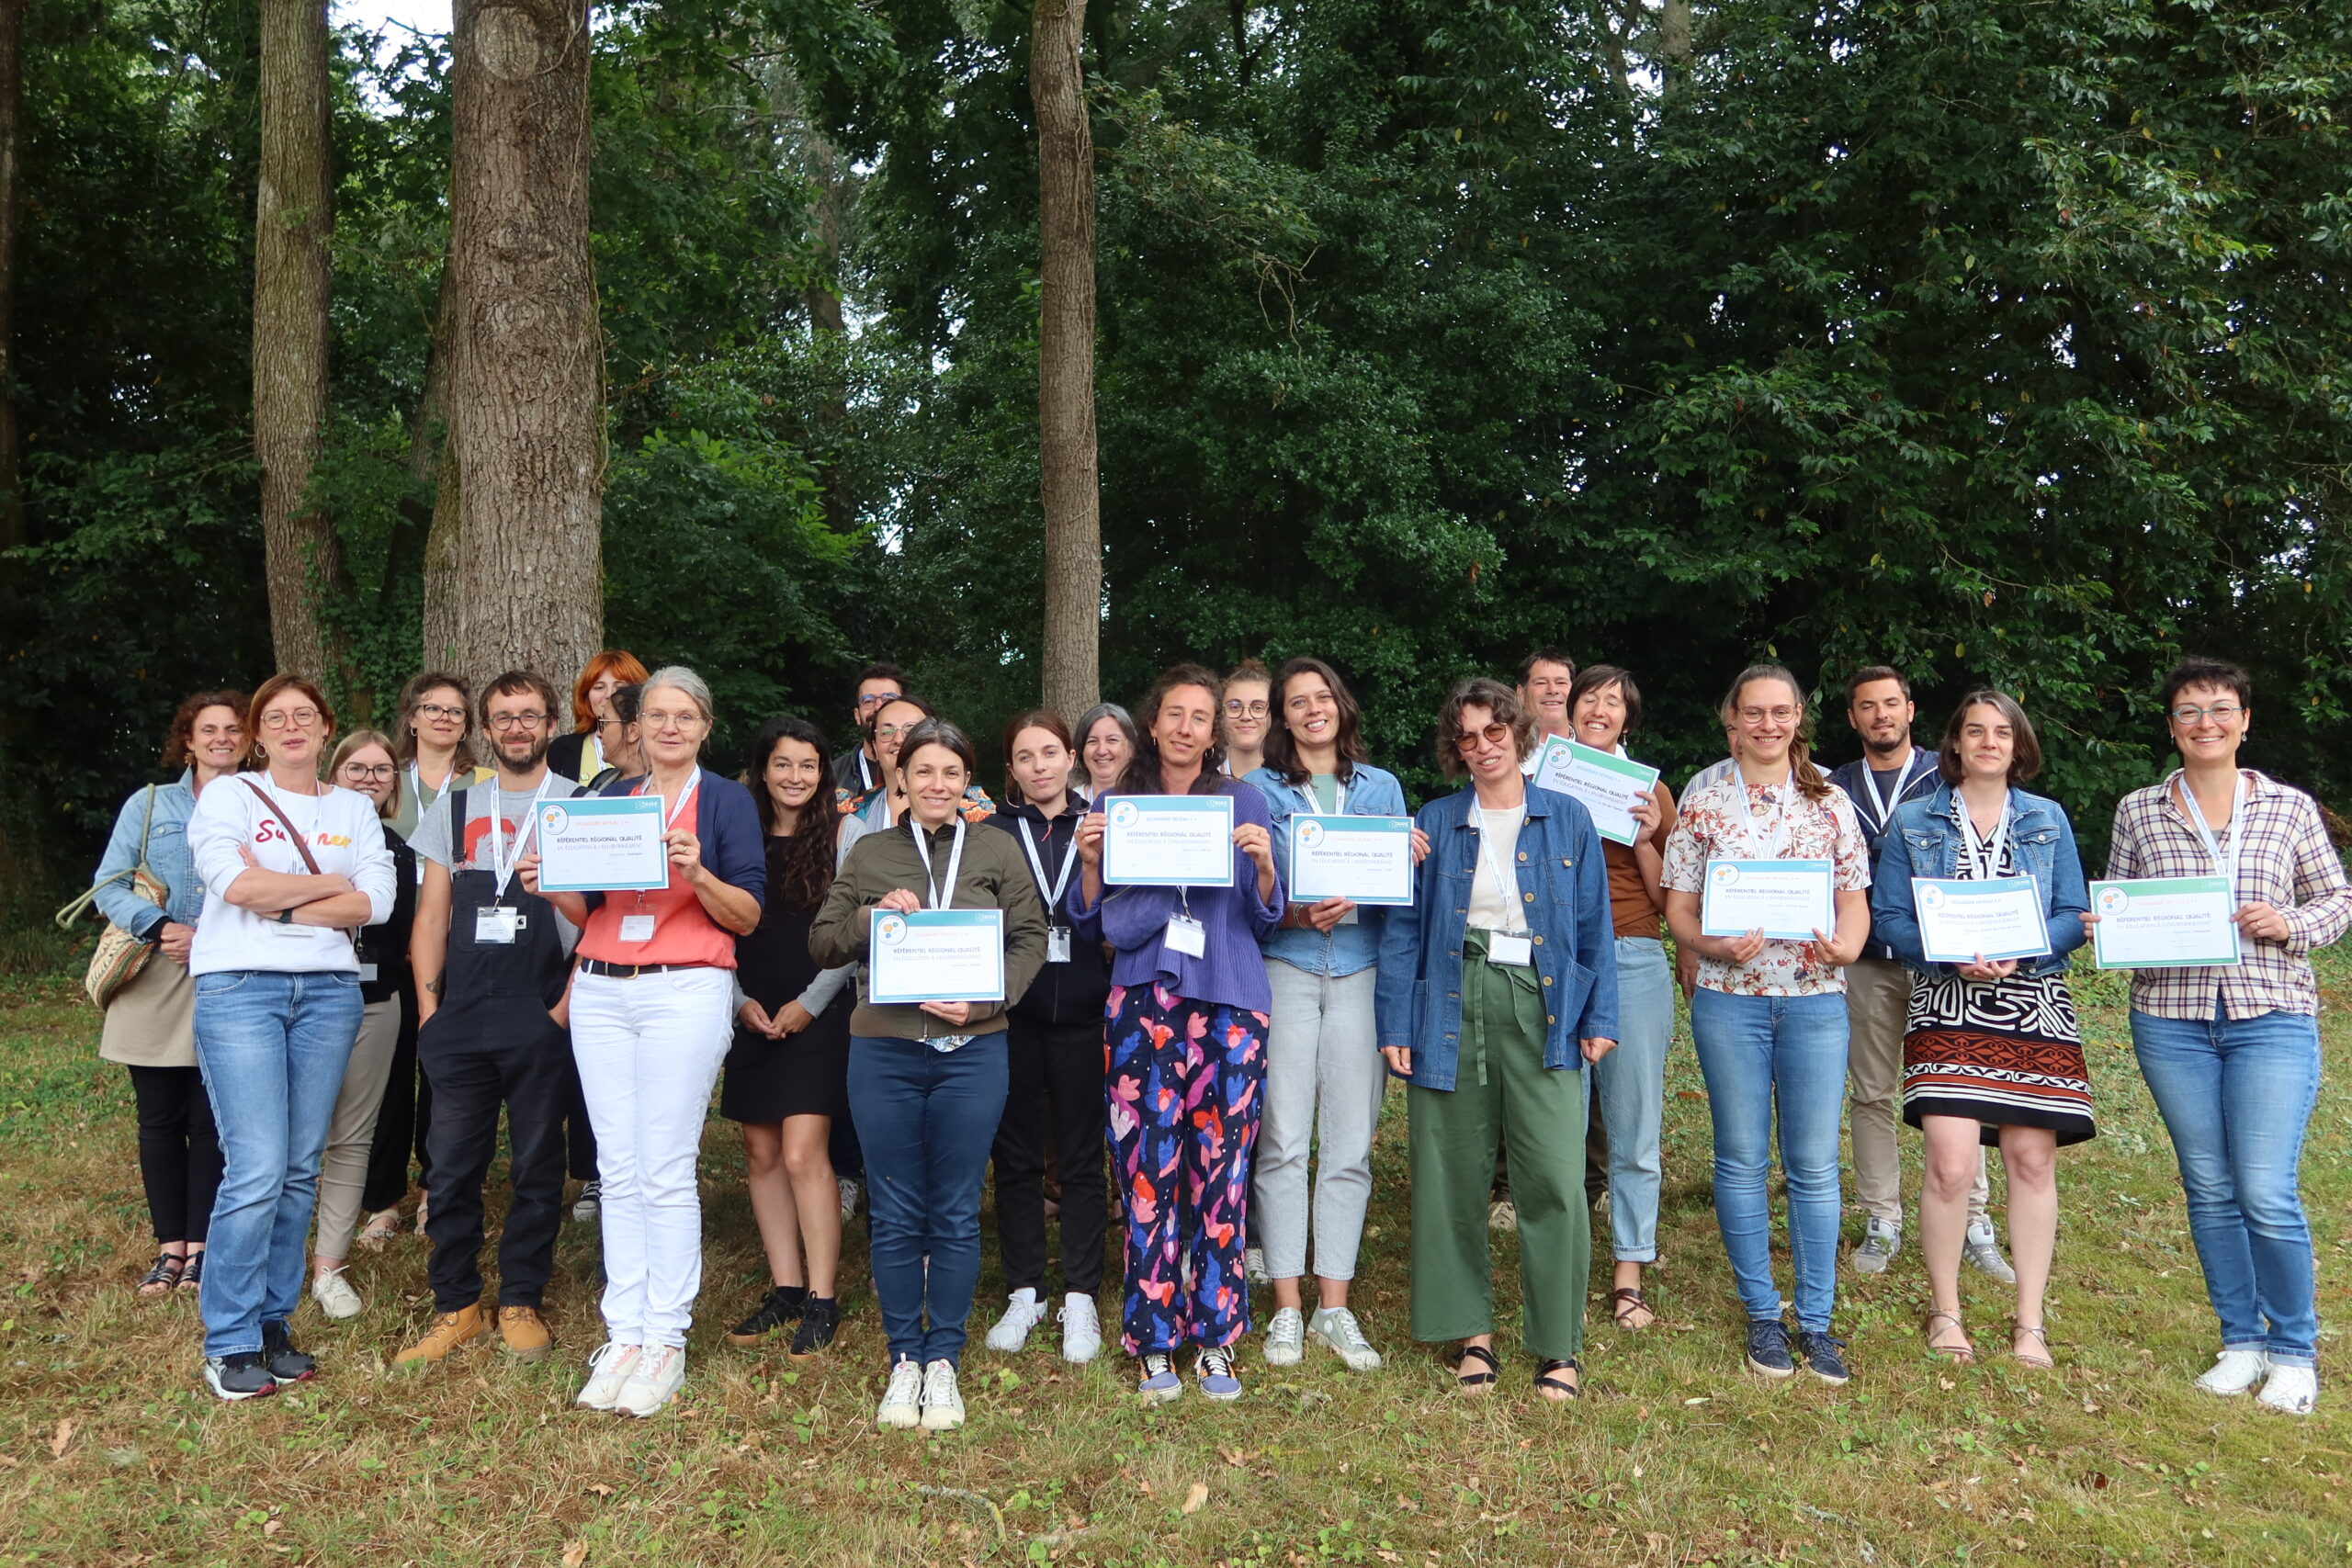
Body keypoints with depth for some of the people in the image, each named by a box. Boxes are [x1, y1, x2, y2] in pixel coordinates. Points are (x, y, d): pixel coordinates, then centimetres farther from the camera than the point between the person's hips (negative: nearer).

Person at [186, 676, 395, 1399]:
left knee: (300, 1168, 6)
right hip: (239, 987, -3)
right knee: (256, 1170, -10)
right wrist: (331, 883, -3)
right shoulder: (227, 796, 6)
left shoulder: (355, 810, 14)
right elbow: (236, 883, -12)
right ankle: (231, 1343, 2)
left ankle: (273, 1322, 18)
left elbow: (375, 903, 0)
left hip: (329, 990, 4)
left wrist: (279, 906, -8)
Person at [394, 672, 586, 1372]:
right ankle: (457, 1306, 17)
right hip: (460, 1018, 3)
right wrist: (429, 1010, 4)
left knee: (536, 1168, 5)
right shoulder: (454, 807, 12)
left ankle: (521, 1301, 18)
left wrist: (568, 1004, -7)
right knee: (453, 1168, 5)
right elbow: (431, 916, 12)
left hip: (542, 1019, -2)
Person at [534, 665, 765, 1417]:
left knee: (665, 1172, -5)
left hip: (686, 990, -4)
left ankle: (665, 1340, 5)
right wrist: (551, 889, -2)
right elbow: (590, 911, 17)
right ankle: (623, 1334, 13)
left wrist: (698, 874, -19)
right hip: (600, 994, 5)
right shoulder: (609, 798, 16)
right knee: (618, 1170, 5)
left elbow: (748, 916, -3)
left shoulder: (727, 799, 3)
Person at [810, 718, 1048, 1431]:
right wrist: (872, 917, -10)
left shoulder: (997, 852, 6)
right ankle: (903, 1358, 21)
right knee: (895, 1215, 7)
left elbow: (1030, 938, 2)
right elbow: (821, 943, 9)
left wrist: (983, 1001, -12)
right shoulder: (870, 853, 9)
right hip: (883, 1051, 1)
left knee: (956, 1213, 6)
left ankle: (943, 1359, 19)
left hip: (972, 1050, -1)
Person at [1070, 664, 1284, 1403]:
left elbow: (1264, 918, 9)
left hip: (1229, 999, 0)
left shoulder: (1243, 801, 10)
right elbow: (1091, 925, 12)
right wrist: (1090, 862, -6)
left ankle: (1215, 1339, 11)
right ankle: (1154, 1342, 7)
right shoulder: (1114, 804, 11)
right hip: (1144, 997, 0)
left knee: (1221, 1168, -1)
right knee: (1148, 1167, -5)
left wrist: (1264, 864, -10)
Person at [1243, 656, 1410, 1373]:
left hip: (1361, 972, 2)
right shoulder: (1260, 790, 9)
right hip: (1284, 971, -1)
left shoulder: (1382, 787, 15)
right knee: (1283, 1141, -4)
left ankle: (1334, 1306, 10)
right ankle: (1287, 1308, 6)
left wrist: (1350, 907, -9)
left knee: (1350, 1145, 1)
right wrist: (1296, 914, -15)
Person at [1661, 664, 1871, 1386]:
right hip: (1729, 999, -1)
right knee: (1741, 1160, 5)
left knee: (1815, 1164, 4)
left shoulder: (1830, 803, 7)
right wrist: (1715, 946, -16)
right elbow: (1678, 907, 3)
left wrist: (1847, 946, -13)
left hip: (1816, 999, 1)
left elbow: (1855, 900, 8)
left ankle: (1816, 1321, 15)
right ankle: (1762, 1314, 19)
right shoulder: (1702, 803, 3)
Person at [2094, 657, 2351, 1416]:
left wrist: (2289, 923, -11)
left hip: (2273, 1017, -1)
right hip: (2171, 1019, 2)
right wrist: (2105, 924, -11)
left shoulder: (2291, 807, 4)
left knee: (2267, 1194, -5)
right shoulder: (2137, 811, 6)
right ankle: (2241, 1340, 26)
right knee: (2209, 1188, 9)